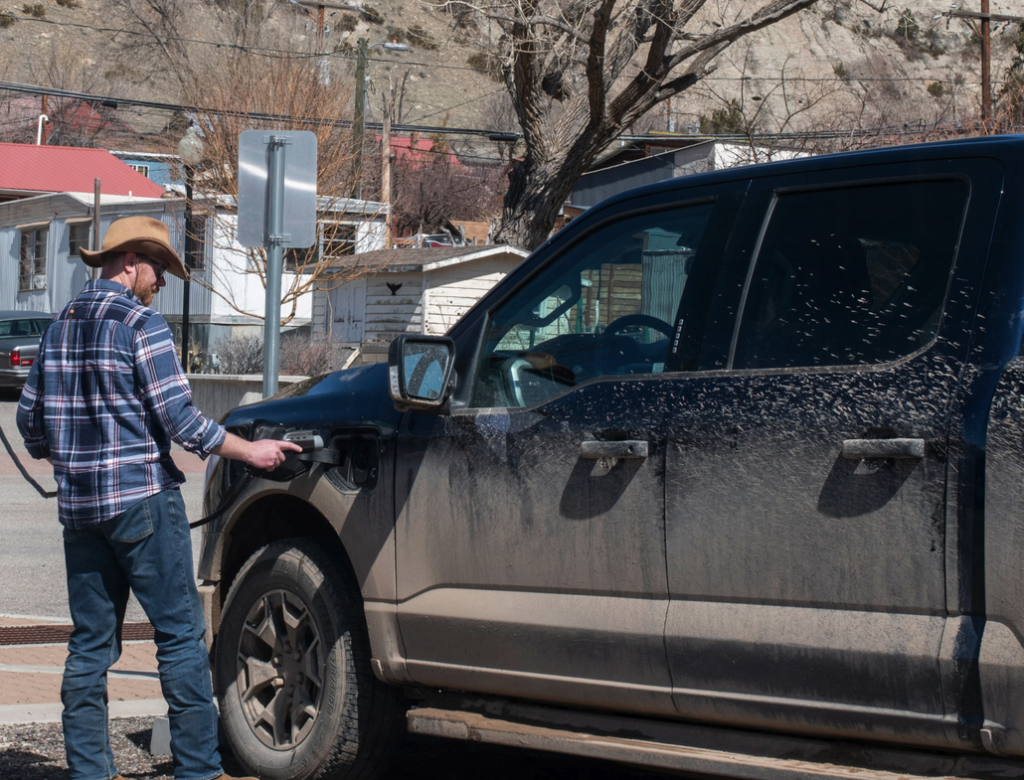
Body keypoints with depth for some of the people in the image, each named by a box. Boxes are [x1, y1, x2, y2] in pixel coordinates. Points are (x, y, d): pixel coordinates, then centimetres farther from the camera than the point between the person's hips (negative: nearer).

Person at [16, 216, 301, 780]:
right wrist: (250, 452, -4)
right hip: (141, 500, -7)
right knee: (180, 633, -2)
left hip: (79, 503, 7)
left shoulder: (60, 326, 13)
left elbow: (30, 420, 18)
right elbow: (179, 419, -13)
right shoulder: (140, 325, -9)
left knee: (90, 642, 10)